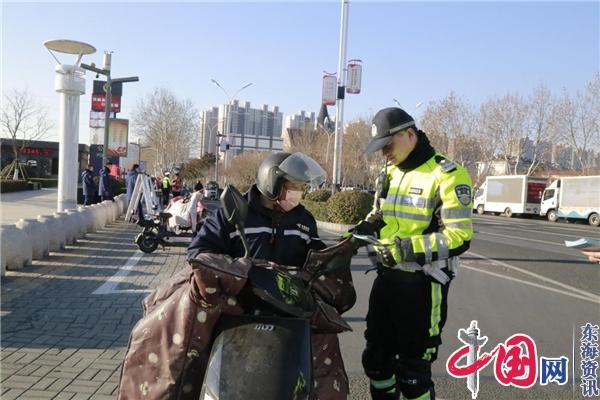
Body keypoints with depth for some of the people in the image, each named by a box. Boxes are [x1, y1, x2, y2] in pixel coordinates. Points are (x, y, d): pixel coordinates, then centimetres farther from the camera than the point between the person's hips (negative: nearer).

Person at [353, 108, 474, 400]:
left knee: (412, 370, 5)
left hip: (422, 285, -8)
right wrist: (362, 229, 2)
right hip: (387, 278, 8)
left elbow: (459, 238, -21)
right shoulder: (389, 174, 11)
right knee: (375, 358, 20)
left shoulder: (447, 175, -15)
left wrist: (405, 249, -26)